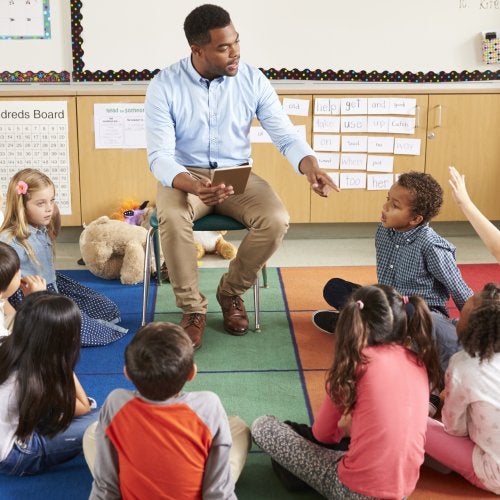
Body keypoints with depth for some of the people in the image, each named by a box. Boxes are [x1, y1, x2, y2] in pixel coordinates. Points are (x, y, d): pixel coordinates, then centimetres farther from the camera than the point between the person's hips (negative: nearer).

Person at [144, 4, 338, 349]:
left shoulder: (253, 80, -6)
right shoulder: (164, 85, -13)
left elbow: (286, 135, -6)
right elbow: (160, 155, -17)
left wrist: (310, 166, -29)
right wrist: (193, 185, -39)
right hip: (185, 176, -2)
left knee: (276, 220, -26)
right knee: (172, 219, -35)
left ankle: (231, 293, 1)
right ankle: (192, 309, -13)